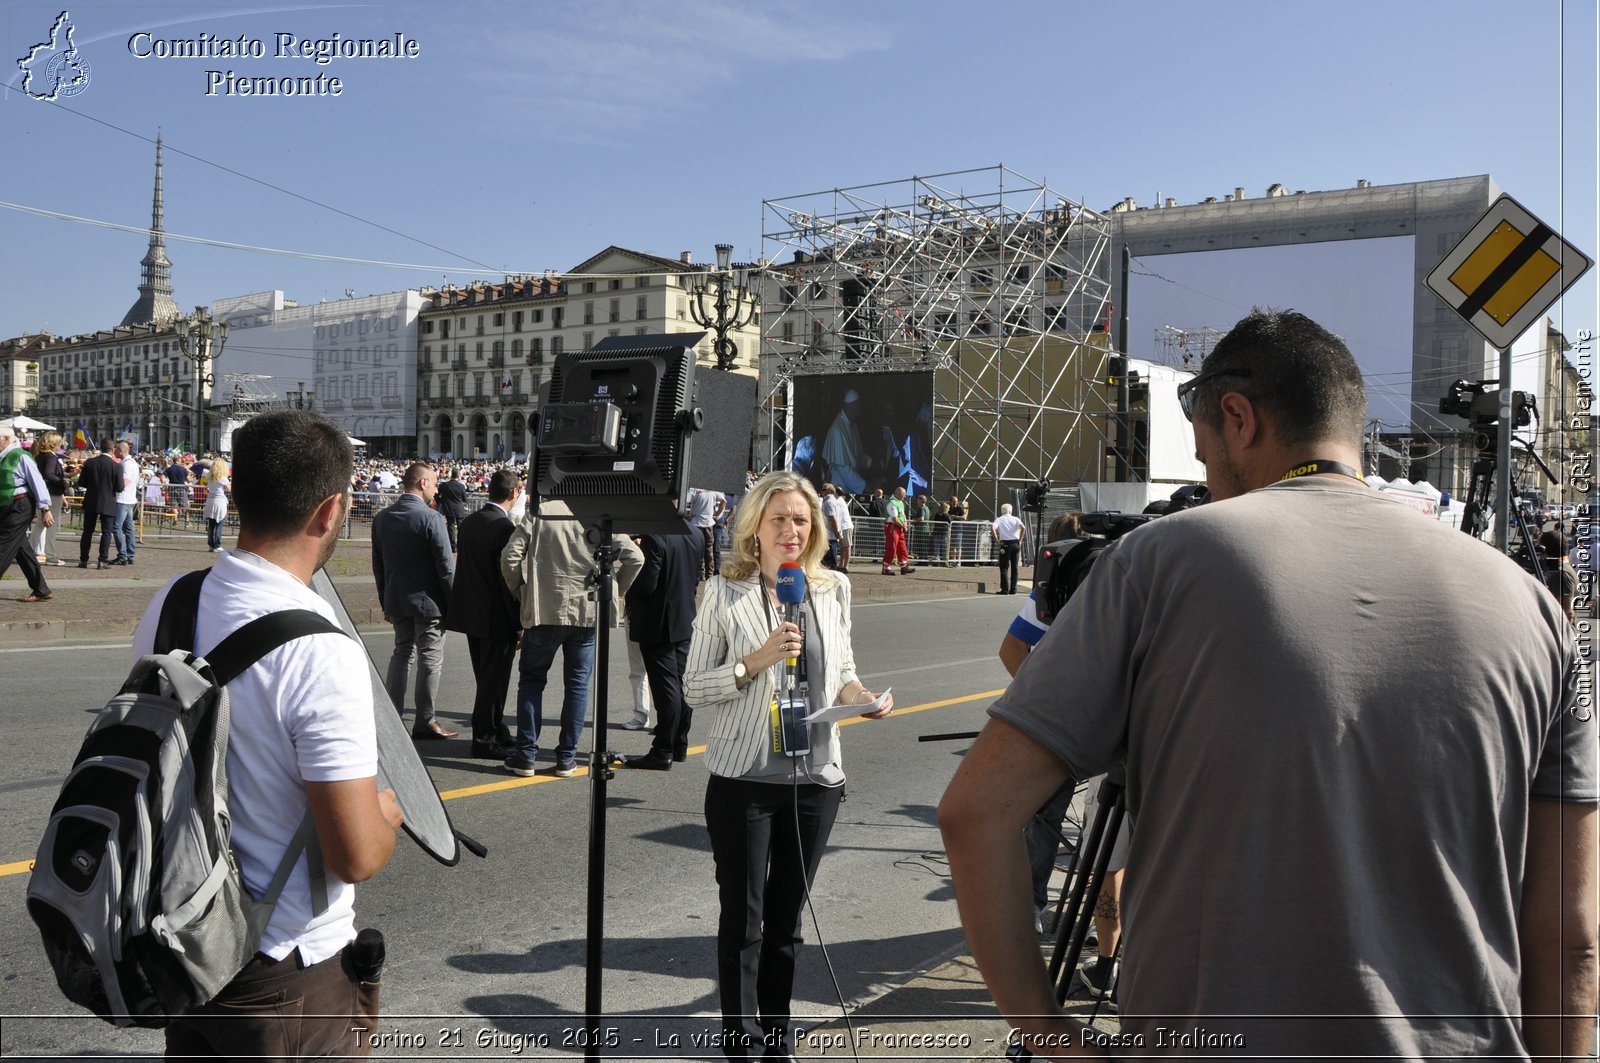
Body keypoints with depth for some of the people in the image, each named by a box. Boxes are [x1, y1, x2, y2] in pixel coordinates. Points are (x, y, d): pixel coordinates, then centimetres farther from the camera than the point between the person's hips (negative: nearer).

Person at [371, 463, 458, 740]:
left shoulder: (382, 518, 4)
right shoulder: (431, 518, -16)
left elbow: (378, 564, 11)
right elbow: (445, 566, -16)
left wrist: (386, 601, 18)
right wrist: (453, 603, -6)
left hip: (396, 600, 6)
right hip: (427, 601, -6)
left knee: (401, 652, 18)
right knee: (430, 659, 3)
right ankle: (425, 722, 9)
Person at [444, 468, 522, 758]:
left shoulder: (469, 523, 7)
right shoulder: (504, 528, -19)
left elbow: (466, 568, 13)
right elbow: (509, 579, -20)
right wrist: (519, 623, -14)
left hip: (471, 613, 9)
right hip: (496, 617, -9)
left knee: (487, 679, 18)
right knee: (494, 679, 2)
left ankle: (497, 733, 30)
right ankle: (486, 740, 9)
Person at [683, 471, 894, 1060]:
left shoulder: (833, 589, 6)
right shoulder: (725, 591, -6)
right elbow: (694, 687, -6)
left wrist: (860, 696, -6)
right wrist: (757, 661, -20)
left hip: (817, 776, 4)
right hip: (745, 776, -3)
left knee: (786, 918, 16)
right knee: (742, 920, 5)